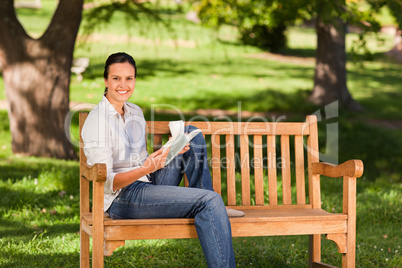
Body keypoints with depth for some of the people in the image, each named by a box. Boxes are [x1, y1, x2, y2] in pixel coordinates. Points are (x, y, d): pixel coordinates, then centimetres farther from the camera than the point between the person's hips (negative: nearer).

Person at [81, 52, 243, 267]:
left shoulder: (135, 112, 13)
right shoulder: (97, 120, -12)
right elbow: (105, 183, -17)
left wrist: (168, 151, 1)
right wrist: (146, 168, -32)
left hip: (150, 185, 8)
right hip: (122, 198, -8)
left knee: (191, 134, 3)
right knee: (209, 201, -23)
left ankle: (210, 209, 2)